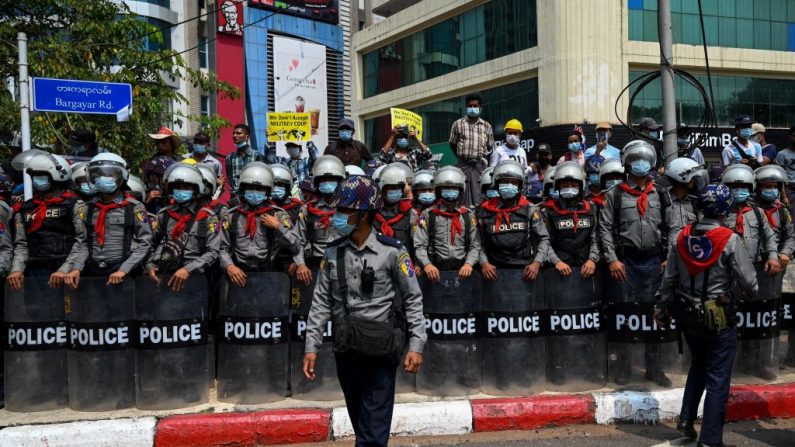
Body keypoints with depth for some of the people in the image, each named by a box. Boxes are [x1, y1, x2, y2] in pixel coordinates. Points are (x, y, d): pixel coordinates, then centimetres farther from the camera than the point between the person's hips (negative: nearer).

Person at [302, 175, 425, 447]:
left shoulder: (391, 252, -7)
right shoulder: (333, 253, 5)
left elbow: (413, 300, -4)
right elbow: (321, 302, 8)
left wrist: (416, 346, -10)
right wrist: (311, 346, 4)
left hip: (381, 351, -4)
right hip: (346, 351, 4)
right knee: (359, 423, 17)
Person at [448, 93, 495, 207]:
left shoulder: (486, 126, 11)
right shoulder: (458, 124, 7)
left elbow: (490, 146, 16)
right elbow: (453, 144, 12)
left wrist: (483, 157, 6)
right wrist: (462, 156, 11)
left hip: (480, 164, 0)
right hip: (464, 164, 0)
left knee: (478, 195, -8)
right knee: (465, 193, -2)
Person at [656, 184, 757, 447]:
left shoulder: (683, 237, -2)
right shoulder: (730, 240, -16)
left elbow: (669, 279, 4)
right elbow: (748, 281, -12)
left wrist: (662, 307, 16)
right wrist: (753, 292, 12)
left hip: (687, 314, 5)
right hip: (718, 316, -5)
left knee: (698, 365, 25)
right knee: (717, 377, 4)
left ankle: (686, 419, 23)